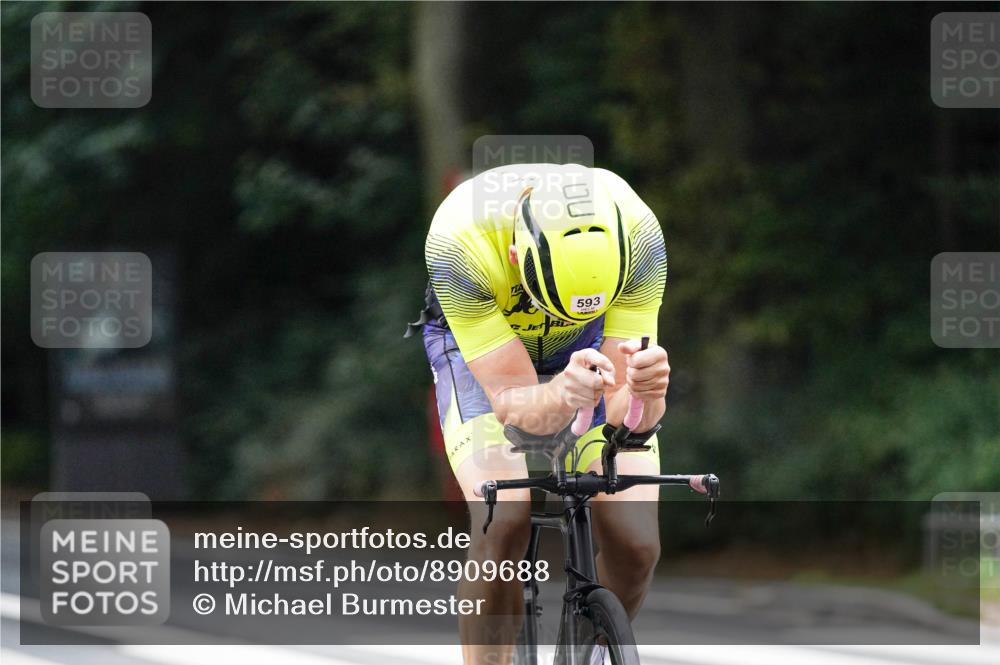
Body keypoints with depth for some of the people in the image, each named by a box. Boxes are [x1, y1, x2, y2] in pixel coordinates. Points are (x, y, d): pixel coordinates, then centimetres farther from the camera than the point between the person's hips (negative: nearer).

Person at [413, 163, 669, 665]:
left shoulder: (635, 233, -34)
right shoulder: (458, 241, -39)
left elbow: (620, 409, -32)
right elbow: (513, 404, -38)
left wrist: (644, 396, -55)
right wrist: (562, 396, -59)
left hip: (592, 343, 2)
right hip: (479, 344, -2)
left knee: (635, 543, -15)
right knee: (505, 520, -28)